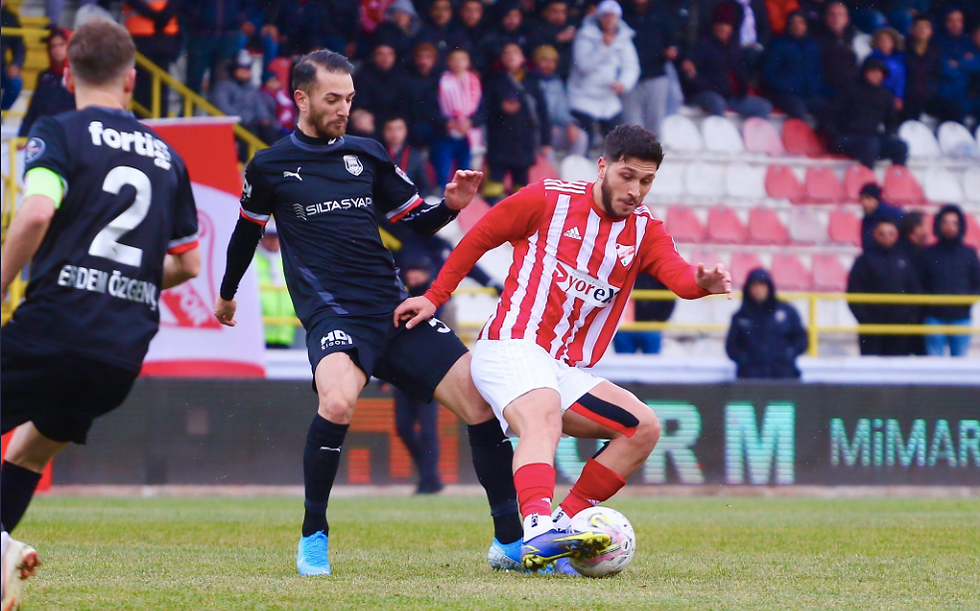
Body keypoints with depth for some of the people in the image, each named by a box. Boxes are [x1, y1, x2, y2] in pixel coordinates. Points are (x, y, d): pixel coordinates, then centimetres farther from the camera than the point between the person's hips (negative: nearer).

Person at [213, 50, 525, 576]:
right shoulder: (270, 167, 6)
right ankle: (313, 538, -15)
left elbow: (415, 220, 20)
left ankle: (510, 542, 4)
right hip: (332, 311, -4)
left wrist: (451, 205, -2)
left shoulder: (367, 155, 13)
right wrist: (227, 294, 35)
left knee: (482, 399, -8)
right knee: (337, 401, -35)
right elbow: (247, 232, 22)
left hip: (393, 309, 4)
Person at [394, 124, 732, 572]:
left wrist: (703, 282, -36)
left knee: (644, 428, -7)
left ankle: (561, 528, -9)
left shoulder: (645, 231, 7)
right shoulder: (548, 200, -3)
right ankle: (538, 528, -60)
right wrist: (434, 298, 5)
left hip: (566, 373, 7)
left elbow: (679, 276, -12)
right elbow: (477, 238, 7)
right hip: (511, 348, -7)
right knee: (544, 414, -36)